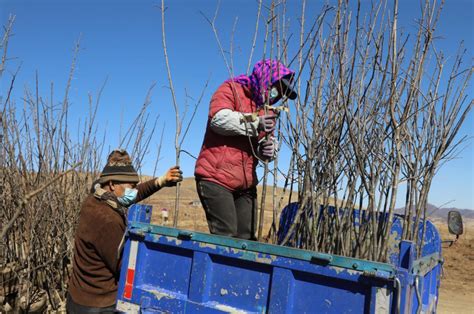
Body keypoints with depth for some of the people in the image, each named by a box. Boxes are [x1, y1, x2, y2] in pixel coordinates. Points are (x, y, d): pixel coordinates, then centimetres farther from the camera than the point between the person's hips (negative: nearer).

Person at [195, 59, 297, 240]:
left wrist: (269, 148, -5)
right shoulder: (231, 89, 0)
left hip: (246, 184, 7)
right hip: (216, 178, -7)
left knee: (246, 237, 3)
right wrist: (255, 124, -21)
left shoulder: (267, 111, 20)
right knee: (226, 235, -14)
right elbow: (219, 118, -19)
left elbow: (267, 142, 19)